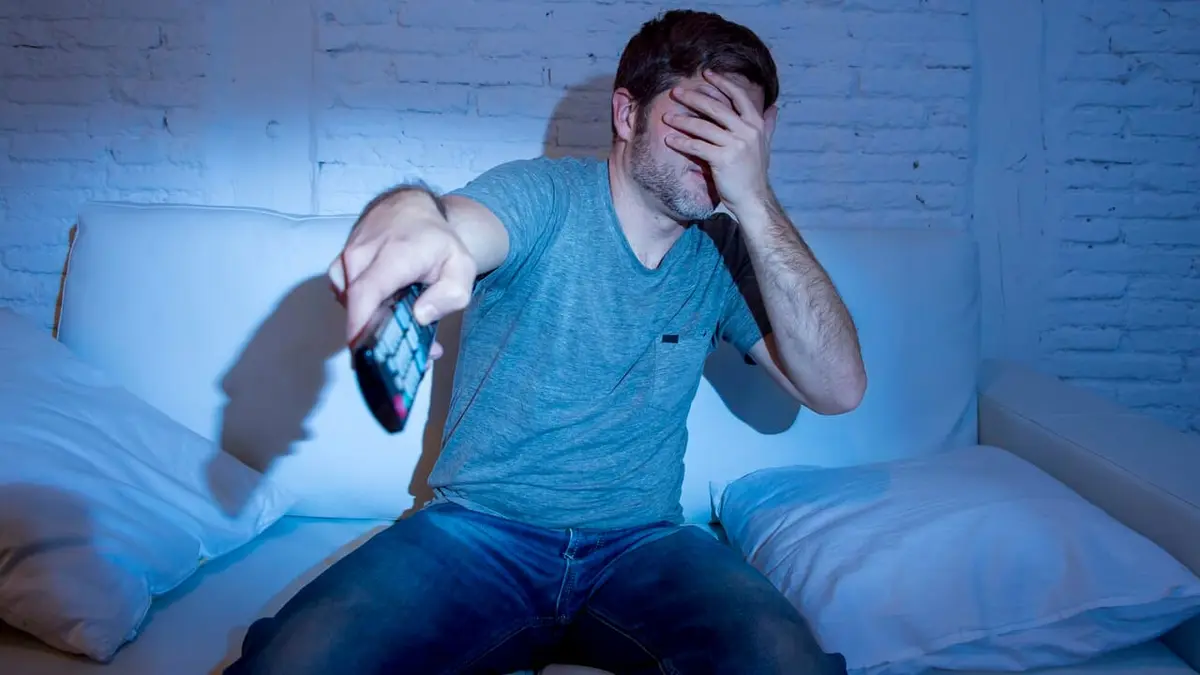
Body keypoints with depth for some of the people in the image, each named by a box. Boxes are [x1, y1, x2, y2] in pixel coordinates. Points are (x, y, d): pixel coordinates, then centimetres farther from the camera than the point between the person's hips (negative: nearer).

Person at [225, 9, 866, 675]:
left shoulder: (726, 252, 4)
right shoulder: (544, 195, -5)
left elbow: (837, 388, -7)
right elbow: (462, 221, -28)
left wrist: (754, 200, -15)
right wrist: (411, 213, -55)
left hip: (643, 542, 2)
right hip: (479, 529, -1)